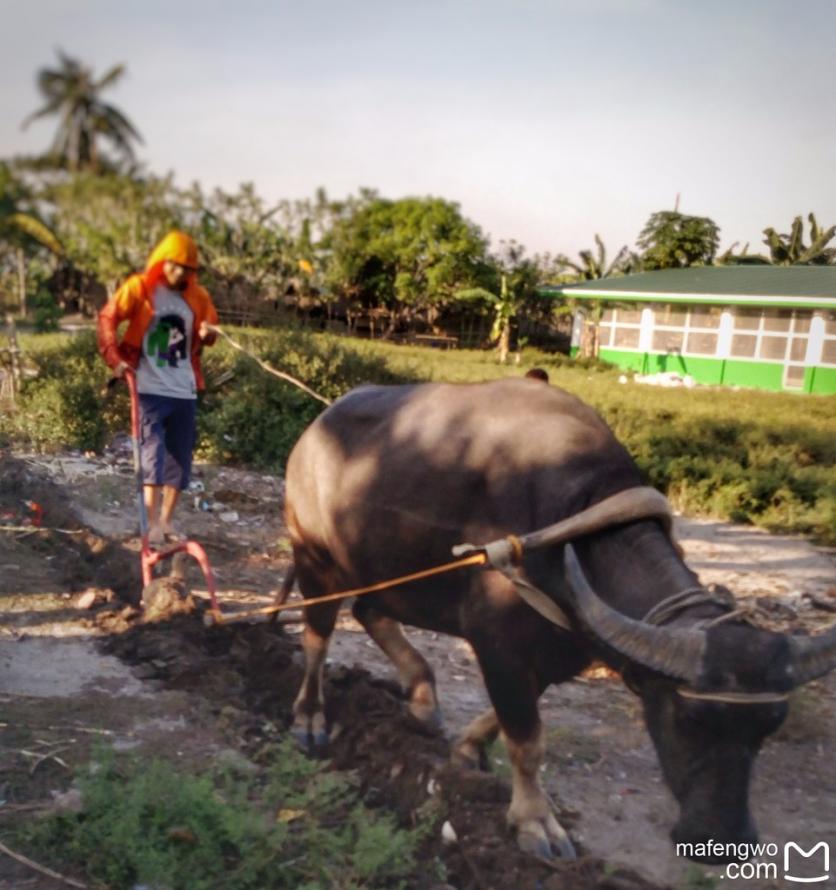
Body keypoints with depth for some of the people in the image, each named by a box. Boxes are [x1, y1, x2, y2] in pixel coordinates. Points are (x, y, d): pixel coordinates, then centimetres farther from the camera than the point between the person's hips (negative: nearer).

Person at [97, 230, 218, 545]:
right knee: (153, 454, -10)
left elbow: (208, 331, 18)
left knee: (180, 459, 8)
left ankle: (166, 521, 21)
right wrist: (115, 358, -13)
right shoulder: (139, 288, -4)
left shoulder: (197, 297, 7)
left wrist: (207, 334, -6)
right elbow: (107, 318, -3)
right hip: (149, 389, -4)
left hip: (184, 391, 4)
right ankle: (152, 523, -6)